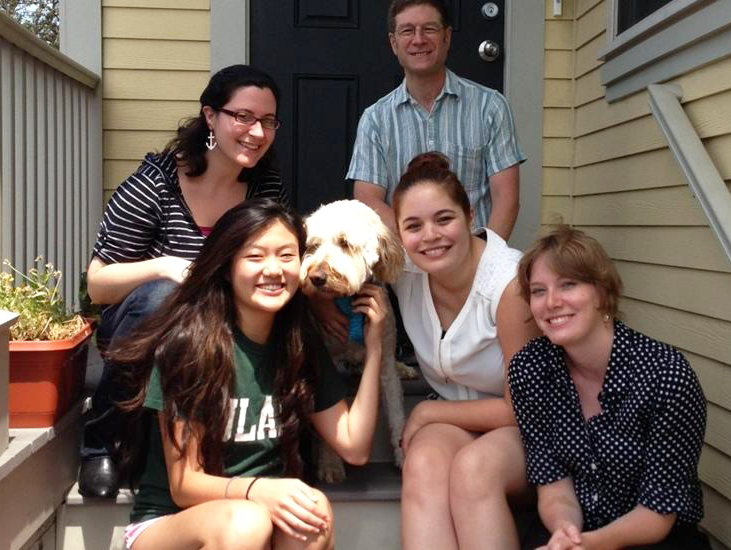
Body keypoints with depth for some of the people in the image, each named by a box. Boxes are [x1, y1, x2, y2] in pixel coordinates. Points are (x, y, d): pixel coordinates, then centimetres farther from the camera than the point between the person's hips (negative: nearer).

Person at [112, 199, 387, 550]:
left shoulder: (302, 347, 1)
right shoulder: (188, 342, -15)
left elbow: (354, 447, -1)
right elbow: (184, 485, -14)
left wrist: (373, 347, -5)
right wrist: (256, 490, -34)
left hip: (266, 512, 4)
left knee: (313, 511, -28)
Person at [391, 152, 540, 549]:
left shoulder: (511, 282, -22)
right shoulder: (404, 271, -9)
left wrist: (427, 412, -10)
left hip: (525, 429, -3)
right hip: (454, 423, 4)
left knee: (473, 467, -35)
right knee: (424, 463, -30)